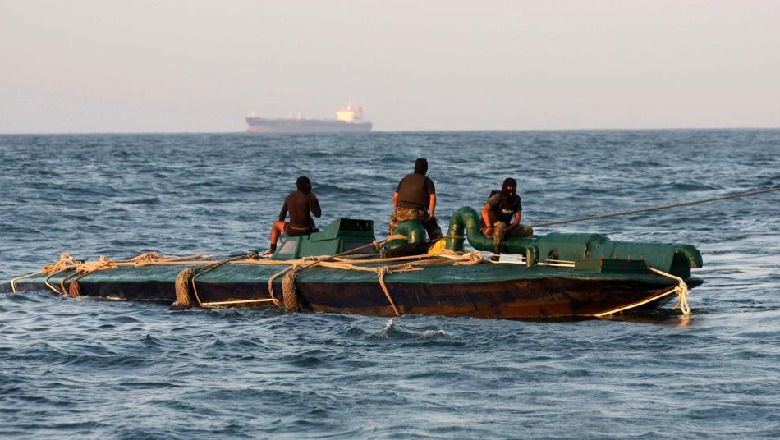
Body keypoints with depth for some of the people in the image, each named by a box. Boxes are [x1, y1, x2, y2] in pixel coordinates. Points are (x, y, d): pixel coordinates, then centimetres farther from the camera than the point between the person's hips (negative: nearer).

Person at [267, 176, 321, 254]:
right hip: (307, 231, -1)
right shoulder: (307, 198, -13)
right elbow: (318, 214, -11)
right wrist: (315, 200, 2)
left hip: (292, 231, 1)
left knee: (276, 224, 30)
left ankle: (272, 249, 29)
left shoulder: (288, 197, -1)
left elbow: (281, 217, 7)